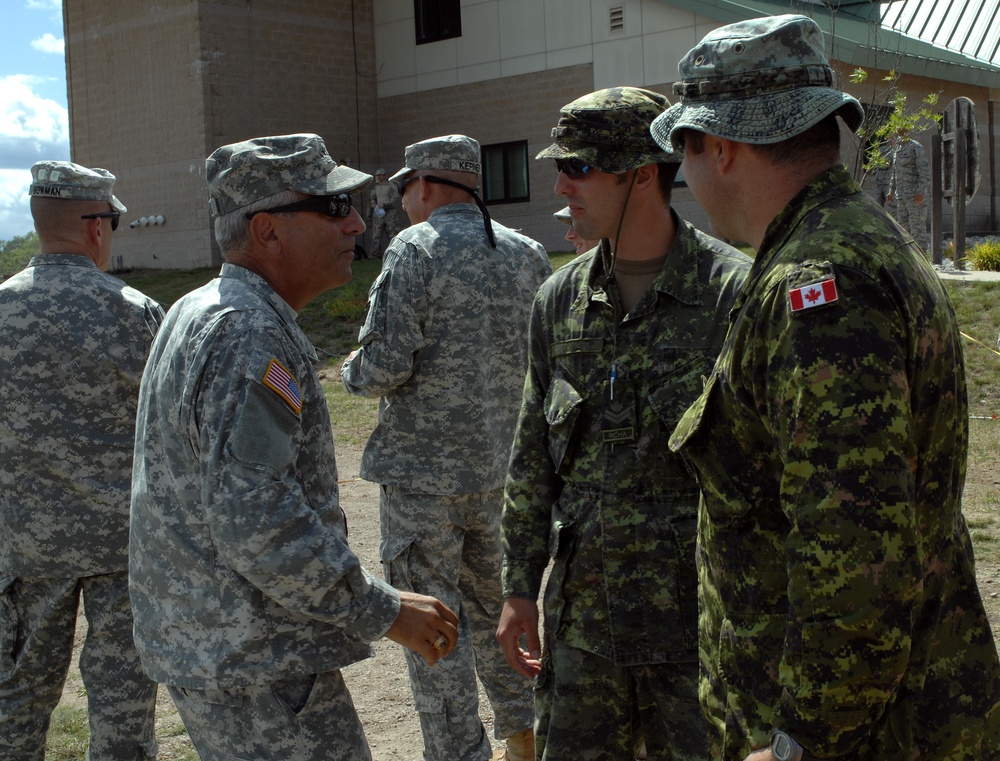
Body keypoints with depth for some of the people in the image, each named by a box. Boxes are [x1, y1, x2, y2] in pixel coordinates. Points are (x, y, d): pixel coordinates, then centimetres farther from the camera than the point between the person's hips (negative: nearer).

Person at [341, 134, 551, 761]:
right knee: (491, 598, 22)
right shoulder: (528, 254, 5)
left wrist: (353, 371, 2)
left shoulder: (415, 250, -13)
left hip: (422, 466, -7)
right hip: (501, 463, 7)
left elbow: (385, 367, -19)